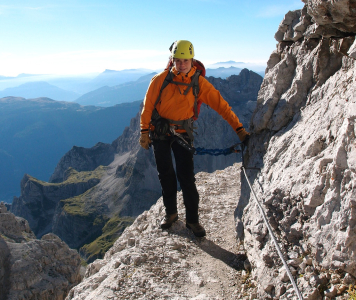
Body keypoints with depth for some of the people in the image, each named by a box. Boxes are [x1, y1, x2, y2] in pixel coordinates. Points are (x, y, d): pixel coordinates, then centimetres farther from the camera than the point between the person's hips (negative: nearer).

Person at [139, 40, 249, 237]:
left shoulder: (199, 83, -9)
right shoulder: (160, 79, -9)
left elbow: (221, 105, -10)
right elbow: (148, 106, -2)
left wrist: (239, 129, -13)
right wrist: (144, 132, -5)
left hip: (182, 132, 0)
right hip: (159, 132, 1)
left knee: (186, 176, -6)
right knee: (165, 174, 8)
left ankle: (192, 219, 7)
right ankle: (170, 213, 25)